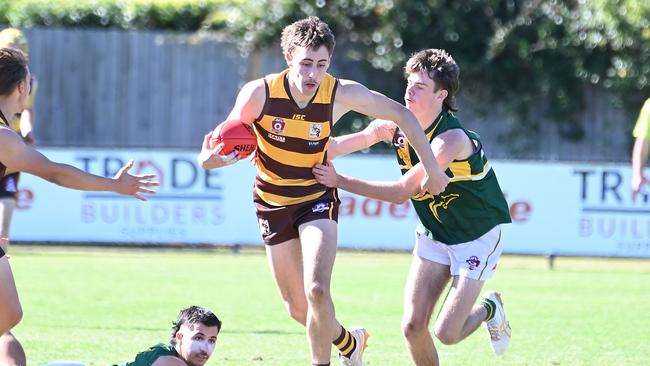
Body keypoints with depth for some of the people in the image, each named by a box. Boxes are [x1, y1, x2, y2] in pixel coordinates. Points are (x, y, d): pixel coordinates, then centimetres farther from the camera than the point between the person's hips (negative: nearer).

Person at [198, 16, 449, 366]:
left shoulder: (341, 93, -19)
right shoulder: (259, 93, -20)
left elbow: (401, 114, -6)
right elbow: (228, 139, -11)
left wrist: (432, 170, -5)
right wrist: (212, 157, -35)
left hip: (317, 197, -1)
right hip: (272, 202, 1)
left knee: (317, 290, -24)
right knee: (297, 307, 7)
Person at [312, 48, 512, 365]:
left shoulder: (451, 139, -30)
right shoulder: (394, 124, -10)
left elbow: (403, 192, -31)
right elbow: (336, 146, -9)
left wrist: (340, 181, -29)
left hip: (478, 236, -6)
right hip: (434, 234, 6)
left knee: (447, 333, -13)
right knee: (413, 326, -7)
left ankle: (490, 309, 19)